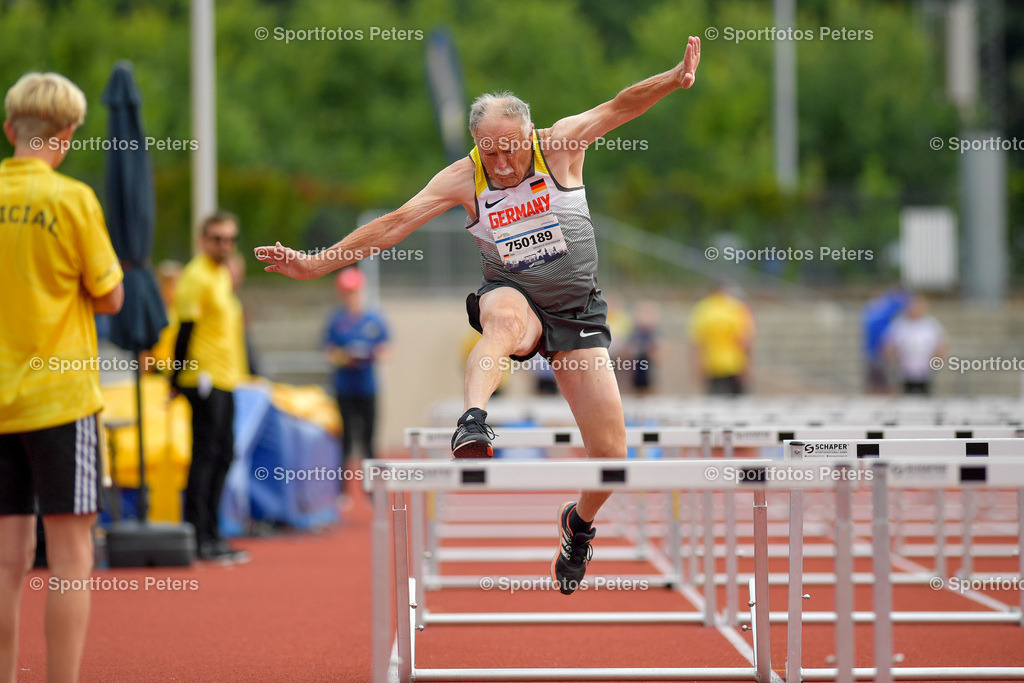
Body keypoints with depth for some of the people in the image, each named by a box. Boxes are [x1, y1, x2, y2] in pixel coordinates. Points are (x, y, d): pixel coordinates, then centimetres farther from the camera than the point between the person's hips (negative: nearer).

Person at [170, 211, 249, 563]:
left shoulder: (223, 275, 16)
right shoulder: (196, 276, -12)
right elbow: (185, 329, -15)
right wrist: (178, 378, -17)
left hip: (225, 380, 10)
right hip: (205, 379, -10)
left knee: (223, 455, 12)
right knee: (205, 455, -8)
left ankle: (211, 534, 18)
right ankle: (197, 537, -6)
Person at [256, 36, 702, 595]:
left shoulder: (561, 145, -8)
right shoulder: (464, 178, -7)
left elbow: (621, 106, -15)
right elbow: (397, 222, -8)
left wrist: (674, 79, -33)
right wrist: (316, 264, -12)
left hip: (577, 312, 1)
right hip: (513, 295, -1)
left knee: (611, 452, -3)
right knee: (504, 317, -43)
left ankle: (580, 523, 27)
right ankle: (473, 420, -58)